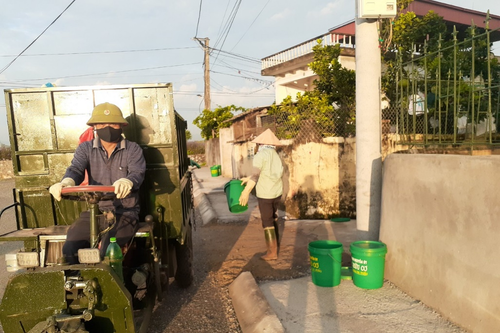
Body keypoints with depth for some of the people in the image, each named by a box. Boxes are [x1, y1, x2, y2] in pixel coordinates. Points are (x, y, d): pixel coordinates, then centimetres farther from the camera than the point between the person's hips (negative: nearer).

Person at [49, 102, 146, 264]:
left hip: (124, 213, -3)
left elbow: (138, 172, -16)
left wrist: (127, 182, -42)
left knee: (106, 252, -25)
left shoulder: (133, 149, 1)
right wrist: (66, 182, -34)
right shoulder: (85, 149, 10)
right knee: (69, 249, -16)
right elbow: (76, 169, -8)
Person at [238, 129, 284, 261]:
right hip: (277, 192, 7)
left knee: (267, 222, 3)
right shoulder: (275, 155, 9)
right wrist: (248, 179, 26)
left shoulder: (260, 155, -15)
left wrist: (247, 191, -34)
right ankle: (274, 243, 39)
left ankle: (272, 252, 11)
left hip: (265, 195, -7)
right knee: (273, 218, 24)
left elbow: (256, 174, -27)